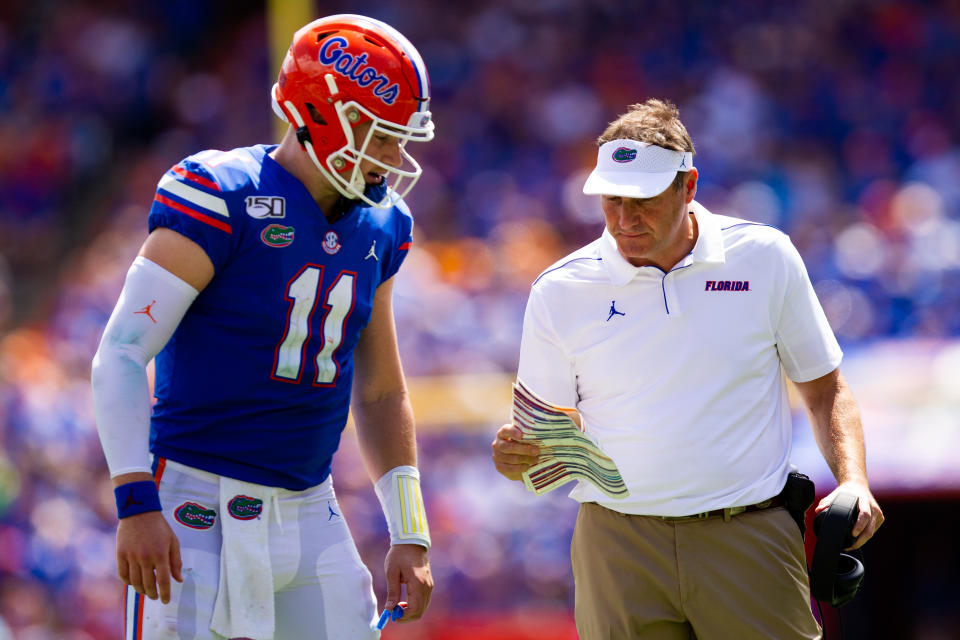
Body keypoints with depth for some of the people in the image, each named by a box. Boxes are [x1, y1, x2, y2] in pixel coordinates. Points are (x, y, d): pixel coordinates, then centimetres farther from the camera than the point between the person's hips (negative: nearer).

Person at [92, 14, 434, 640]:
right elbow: (121, 354, -15)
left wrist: (411, 536, 14)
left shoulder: (378, 226, 9)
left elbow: (381, 393, 20)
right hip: (201, 507, -7)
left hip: (309, 512, 7)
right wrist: (136, 502, -24)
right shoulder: (222, 198, -13)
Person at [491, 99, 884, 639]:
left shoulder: (765, 259, 4)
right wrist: (517, 457, -15)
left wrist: (853, 483, -3)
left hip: (748, 539, 0)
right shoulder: (560, 292, 3)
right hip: (619, 548, 0)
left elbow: (825, 390, 12)